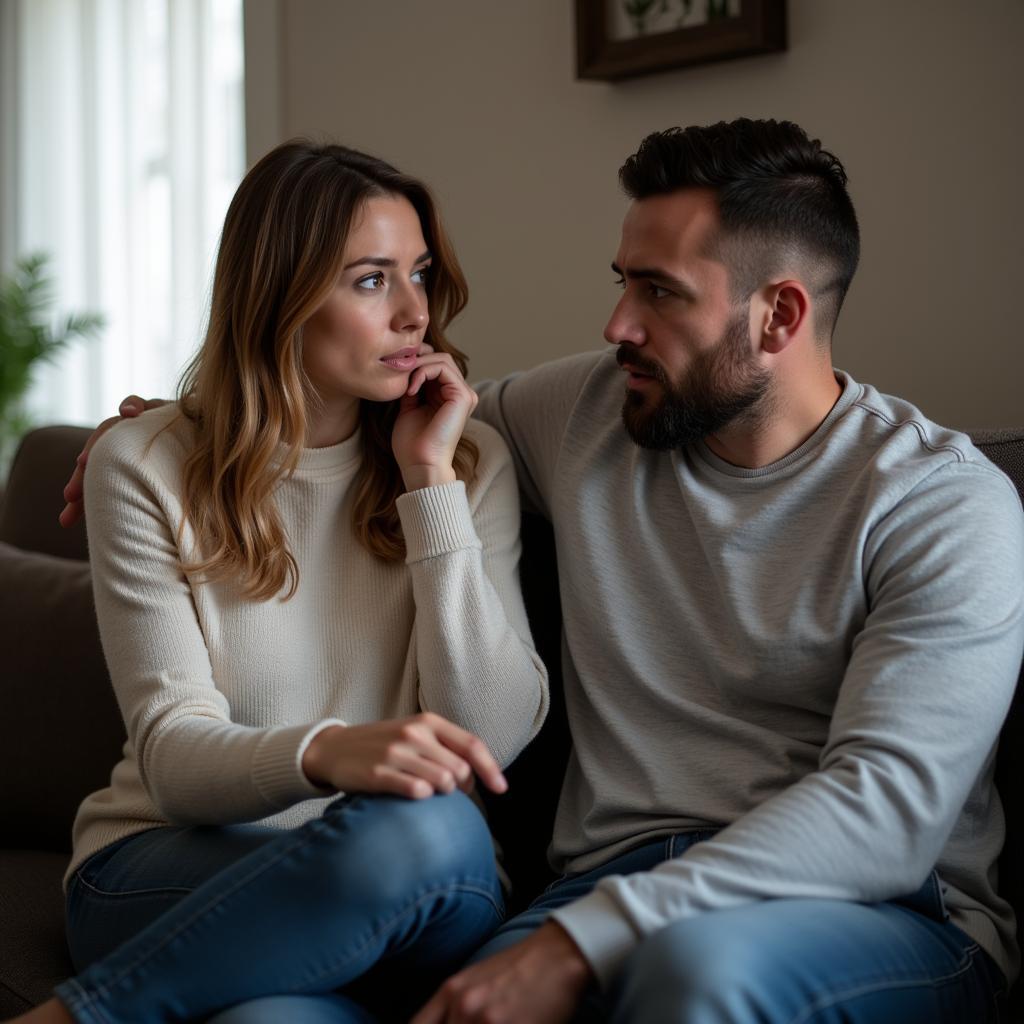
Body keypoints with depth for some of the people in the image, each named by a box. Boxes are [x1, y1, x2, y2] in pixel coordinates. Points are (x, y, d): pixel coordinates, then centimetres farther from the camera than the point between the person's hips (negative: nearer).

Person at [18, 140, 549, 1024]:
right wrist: (325, 753, -31)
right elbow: (172, 756, -8)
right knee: (418, 832, -35)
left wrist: (431, 482, -8)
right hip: (168, 869, -1)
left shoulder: (473, 462, 6)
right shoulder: (147, 466, 1)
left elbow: (498, 738, -5)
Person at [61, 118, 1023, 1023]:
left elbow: (889, 802, -17)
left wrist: (580, 943, -26)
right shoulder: (586, 411, 11)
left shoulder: (946, 505, -5)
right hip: (613, 885, 3)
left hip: (884, 914, -2)